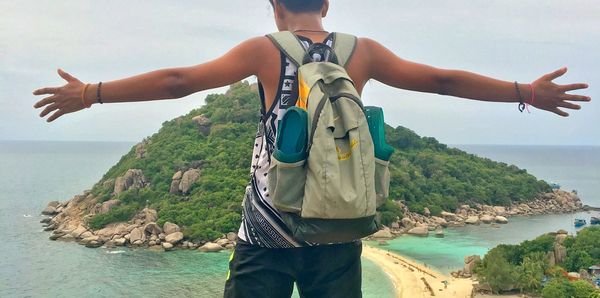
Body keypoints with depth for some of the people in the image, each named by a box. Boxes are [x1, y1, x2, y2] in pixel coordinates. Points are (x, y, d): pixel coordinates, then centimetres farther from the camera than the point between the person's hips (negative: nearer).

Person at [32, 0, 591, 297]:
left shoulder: (265, 51, -3)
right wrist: (527, 93, 21)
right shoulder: (362, 52, 3)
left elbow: (178, 81, -3)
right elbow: (442, 80, 9)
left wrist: (90, 94, 7)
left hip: (267, 232, -2)